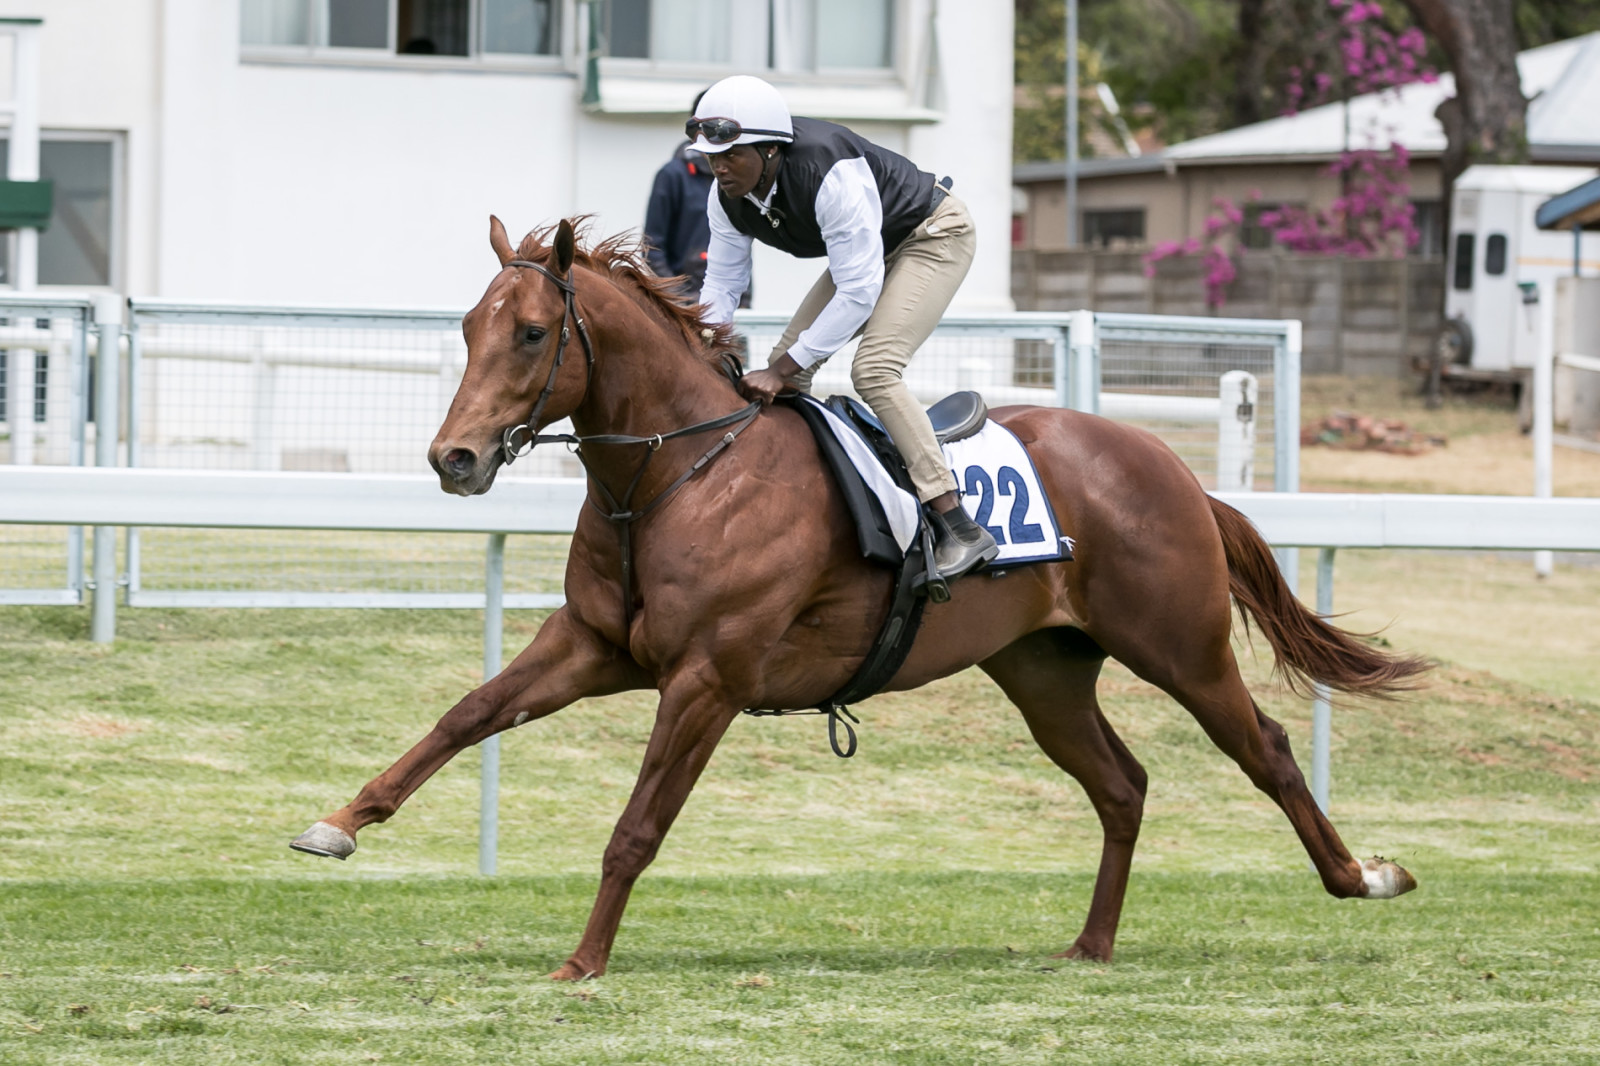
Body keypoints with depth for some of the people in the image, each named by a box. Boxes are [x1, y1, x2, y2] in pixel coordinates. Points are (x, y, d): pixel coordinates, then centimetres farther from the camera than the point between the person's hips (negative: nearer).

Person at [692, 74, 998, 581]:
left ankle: (959, 529, -28)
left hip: (934, 236, -9)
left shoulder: (832, 173, -39)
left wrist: (784, 371, -37)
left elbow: (859, 292, -37)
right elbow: (721, 286, -2)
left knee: (873, 369, -25)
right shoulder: (727, 200, -15)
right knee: (788, 360, 0)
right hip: (866, 251, 9)